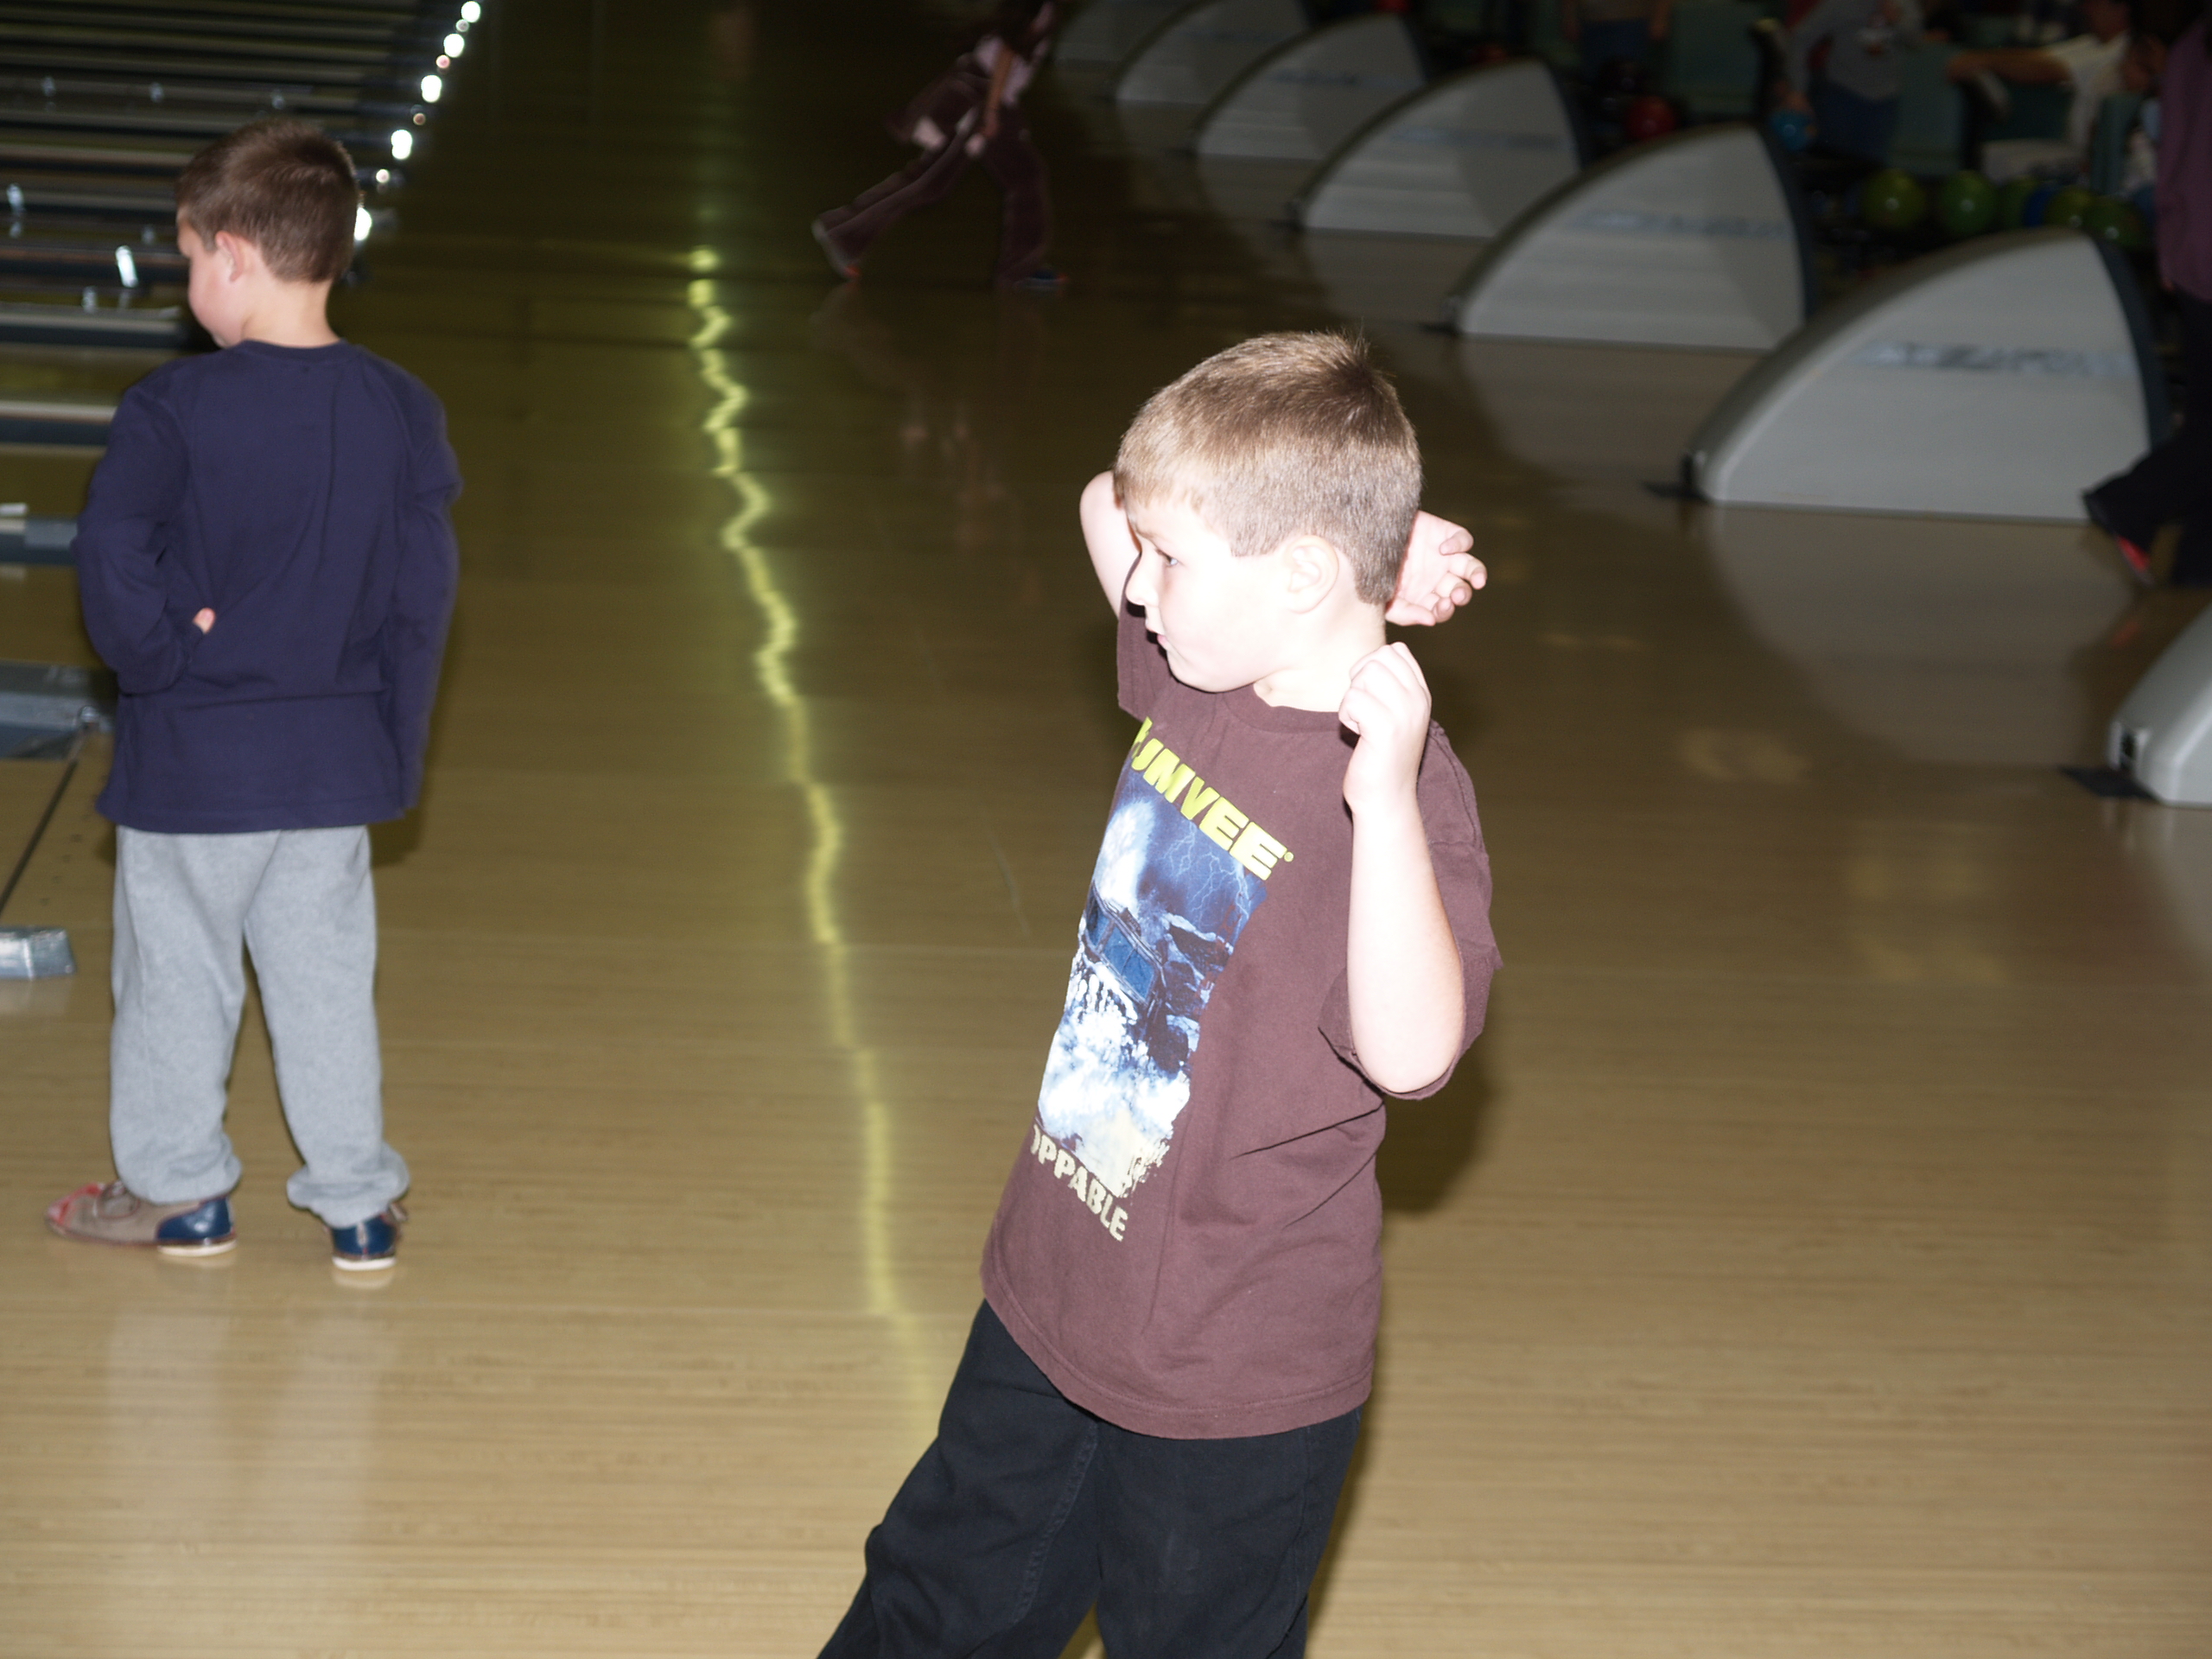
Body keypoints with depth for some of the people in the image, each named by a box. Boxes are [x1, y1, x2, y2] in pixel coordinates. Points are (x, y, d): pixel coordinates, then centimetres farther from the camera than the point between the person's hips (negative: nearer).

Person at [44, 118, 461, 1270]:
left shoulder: (174, 411, -17)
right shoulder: (401, 415, -3)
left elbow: (110, 561, -21)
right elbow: (425, 595, 0)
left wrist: (160, 659, -4)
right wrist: (398, 754, 7)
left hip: (191, 762, -4)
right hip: (336, 762, 4)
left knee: (177, 977, 12)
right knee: (326, 979, 13)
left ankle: (178, 1192, 26)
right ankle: (357, 1204, 18)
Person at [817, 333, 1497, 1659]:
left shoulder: (1403, 799, -27)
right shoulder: (1200, 675, -5)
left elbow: (1411, 1054, -39)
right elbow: (1106, 504, 12)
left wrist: (1384, 799, -50)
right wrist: (1353, 536, -4)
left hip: (1236, 1395, -7)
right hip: (1051, 1303, 7)